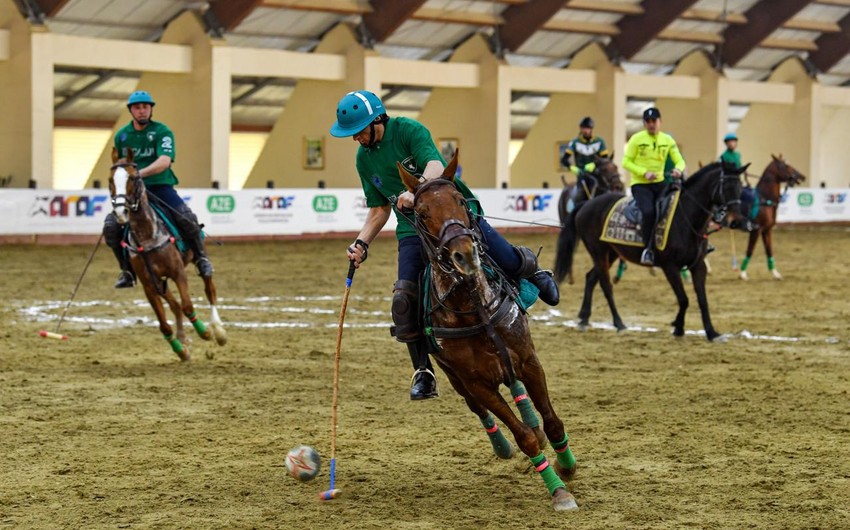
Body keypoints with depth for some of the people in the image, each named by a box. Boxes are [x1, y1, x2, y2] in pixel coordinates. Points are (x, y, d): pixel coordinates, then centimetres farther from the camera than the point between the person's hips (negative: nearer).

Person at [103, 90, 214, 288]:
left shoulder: (162, 131, -3)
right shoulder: (121, 136, 10)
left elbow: (164, 161, -20)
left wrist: (141, 173, -34)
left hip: (161, 186, -3)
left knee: (186, 219, -25)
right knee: (111, 226, -18)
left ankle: (200, 257, 3)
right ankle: (127, 271, 1)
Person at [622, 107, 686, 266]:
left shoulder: (667, 139, 5)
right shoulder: (636, 139, -4)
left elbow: (679, 160, 3)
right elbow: (626, 162, -5)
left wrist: (678, 169, -22)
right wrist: (644, 173, -19)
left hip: (659, 183, 4)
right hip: (640, 184, -4)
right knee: (649, 212, -29)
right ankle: (648, 248, -12)